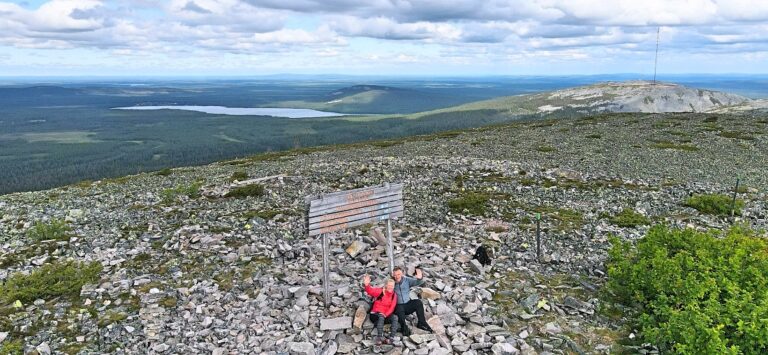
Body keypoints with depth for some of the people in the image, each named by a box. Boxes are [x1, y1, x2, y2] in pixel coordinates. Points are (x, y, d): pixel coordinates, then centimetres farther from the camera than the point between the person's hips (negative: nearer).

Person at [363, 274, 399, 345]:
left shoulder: (394, 295, 4)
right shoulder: (380, 291, -5)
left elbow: (392, 307, -3)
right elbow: (371, 291, -23)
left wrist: (385, 314, -21)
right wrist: (367, 285, -45)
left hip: (386, 315, 3)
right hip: (375, 314, -3)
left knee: (395, 317, -25)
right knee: (381, 317, -35)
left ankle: (391, 338, -33)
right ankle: (380, 338, -41)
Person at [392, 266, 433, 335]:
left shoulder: (407, 280, 0)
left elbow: (417, 282, -11)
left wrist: (420, 278, -33)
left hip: (408, 304, 3)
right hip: (398, 306, -3)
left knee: (418, 302, -20)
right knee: (400, 309, -34)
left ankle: (421, 323, -9)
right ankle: (404, 327, -15)